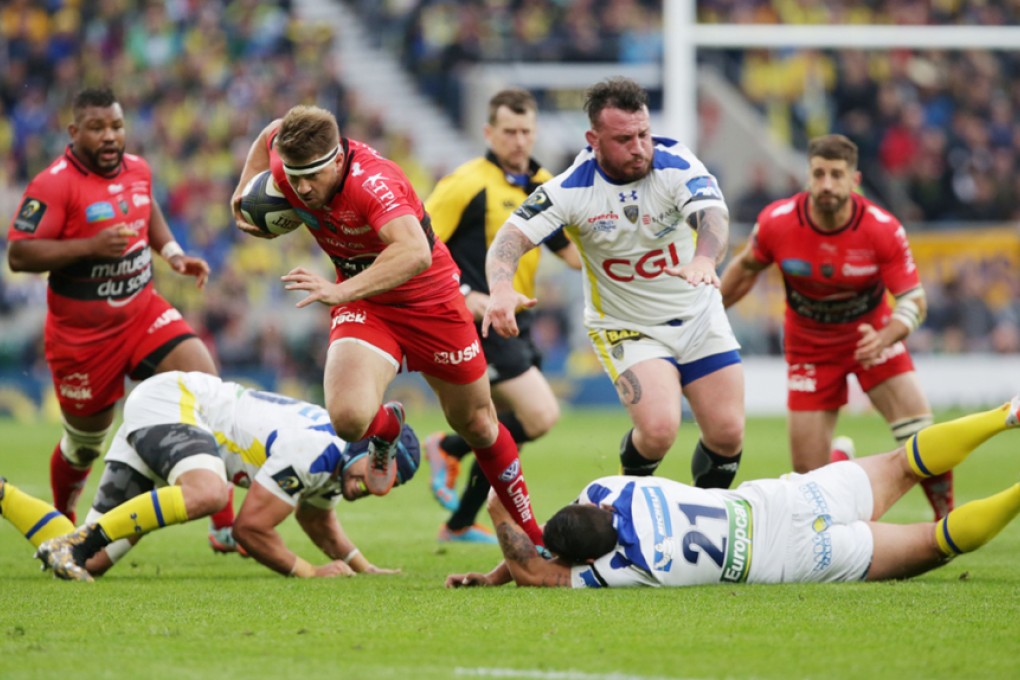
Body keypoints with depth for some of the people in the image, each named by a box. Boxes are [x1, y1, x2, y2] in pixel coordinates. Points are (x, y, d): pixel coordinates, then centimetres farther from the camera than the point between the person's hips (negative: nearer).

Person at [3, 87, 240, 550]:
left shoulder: (137, 169, 4)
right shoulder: (54, 185, -18)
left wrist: (173, 253, 8)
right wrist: (92, 246, -30)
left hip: (143, 312, 5)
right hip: (82, 333, -5)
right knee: (84, 441, 10)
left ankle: (225, 529, -10)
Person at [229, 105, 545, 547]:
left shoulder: (373, 182, -37)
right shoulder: (287, 167, -17)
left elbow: (415, 253, -54)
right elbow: (273, 133, 9)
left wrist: (341, 291, -60)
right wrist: (244, 191, 5)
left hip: (430, 300, -4)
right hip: (363, 306, 4)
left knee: (476, 425, 12)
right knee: (347, 417, -24)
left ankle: (534, 536, 34)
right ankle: (387, 428, 15)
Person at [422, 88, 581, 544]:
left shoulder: (543, 186, 11)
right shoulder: (468, 184, -12)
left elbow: (573, 253, 15)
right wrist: (461, 294, -24)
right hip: (478, 322, -8)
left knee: (510, 428, 13)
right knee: (541, 415, -17)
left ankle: (460, 524, 27)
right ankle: (449, 449, 3)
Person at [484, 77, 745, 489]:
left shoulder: (675, 165, -19)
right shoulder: (570, 189, -20)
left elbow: (712, 214, -35)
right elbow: (512, 238, -26)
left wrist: (704, 258, -59)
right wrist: (501, 288, -50)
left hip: (699, 316, 2)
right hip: (624, 327, -2)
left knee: (728, 433, -1)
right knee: (658, 428, -23)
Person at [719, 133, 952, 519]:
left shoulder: (883, 229, -22)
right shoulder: (776, 222, -19)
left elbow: (914, 300, -19)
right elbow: (746, 269, 2)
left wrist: (884, 338, -38)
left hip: (870, 334, -1)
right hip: (809, 346, 1)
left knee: (921, 433, -19)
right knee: (809, 471, -5)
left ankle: (949, 518, 6)